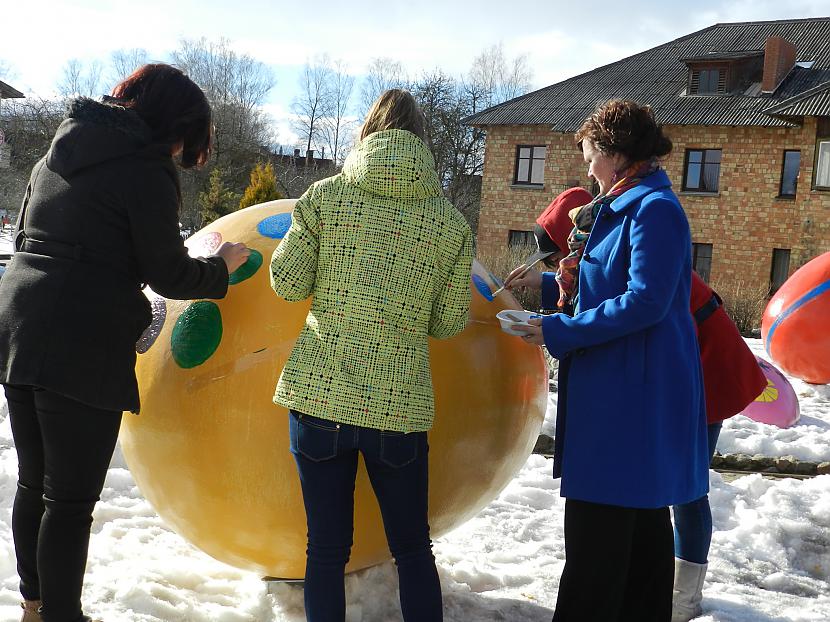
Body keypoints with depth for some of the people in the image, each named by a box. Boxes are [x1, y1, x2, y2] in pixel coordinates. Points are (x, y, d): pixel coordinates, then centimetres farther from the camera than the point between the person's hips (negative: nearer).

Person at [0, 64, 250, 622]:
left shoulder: (56, 156, 15)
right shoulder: (147, 170, -9)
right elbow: (168, 274, -7)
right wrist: (222, 268, 10)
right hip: (82, 350, -8)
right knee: (71, 498, 0)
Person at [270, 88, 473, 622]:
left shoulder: (326, 195, -1)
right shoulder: (452, 223, 2)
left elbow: (288, 282, 0)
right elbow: (450, 321, 5)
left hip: (319, 394, 0)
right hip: (399, 405, 0)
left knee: (327, 547, 9)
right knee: (413, 547, 16)